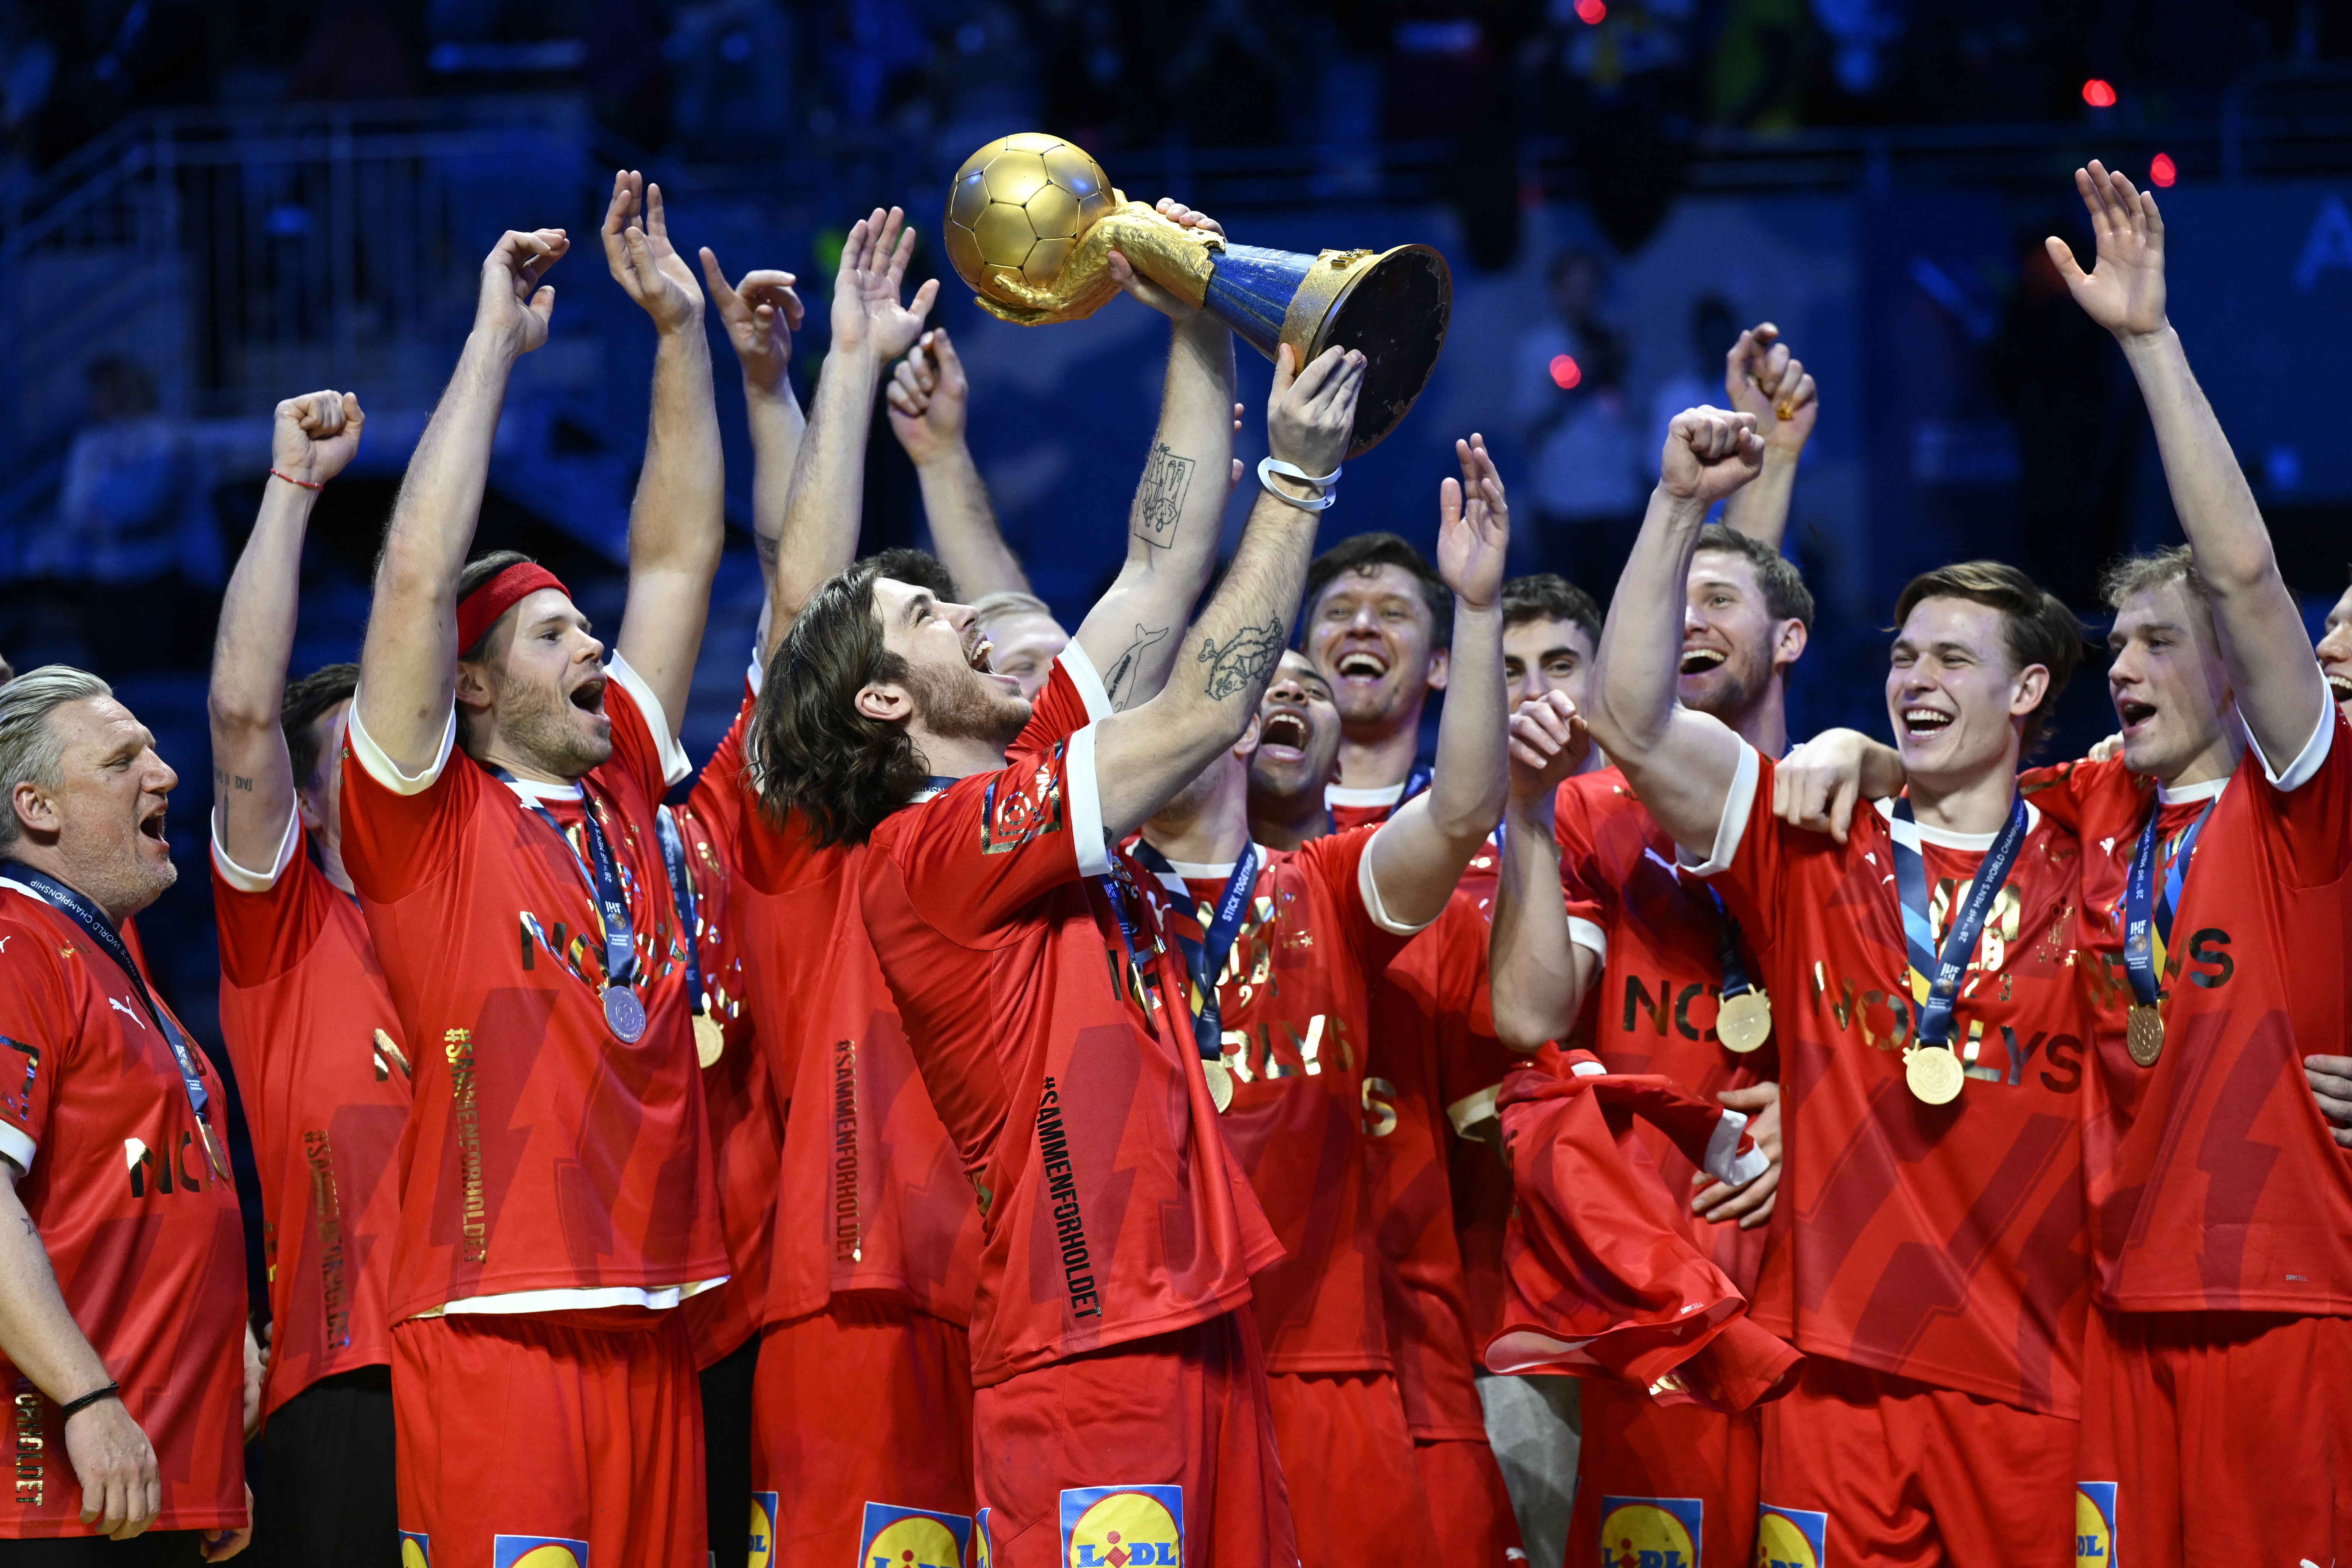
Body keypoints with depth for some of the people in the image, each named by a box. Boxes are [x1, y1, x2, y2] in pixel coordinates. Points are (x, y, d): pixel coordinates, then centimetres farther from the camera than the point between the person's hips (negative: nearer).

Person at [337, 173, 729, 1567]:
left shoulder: (620, 797, 17)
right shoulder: (426, 819, 2)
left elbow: (679, 556, 21)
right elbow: (417, 573, -8)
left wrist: (681, 326, 18)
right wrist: (496, 343, -2)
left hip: (650, 1330, 6)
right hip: (497, 1330, -6)